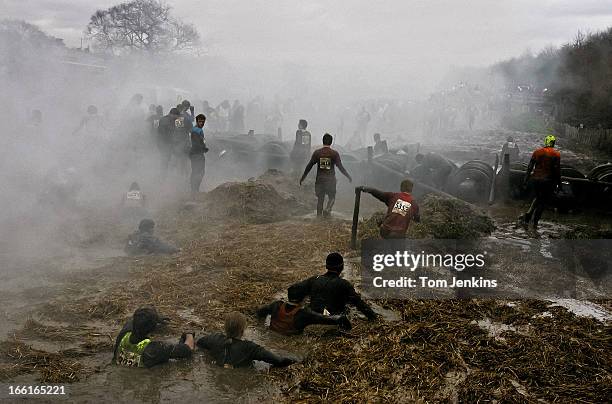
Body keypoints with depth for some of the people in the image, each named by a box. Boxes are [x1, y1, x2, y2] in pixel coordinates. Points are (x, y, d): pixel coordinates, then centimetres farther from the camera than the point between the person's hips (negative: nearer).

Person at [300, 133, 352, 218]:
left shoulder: (317, 153, -1)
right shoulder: (334, 153, -5)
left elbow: (309, 166, 2)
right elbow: (340, 167, -4)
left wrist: (302, 177, 10)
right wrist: (348, 177, 8)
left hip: (320, 180, 2)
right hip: (331, 179, -2)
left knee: (320, 198, 11)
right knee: (332, 197, 12)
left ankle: (319, 216, 11)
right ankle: (327, 210, -13)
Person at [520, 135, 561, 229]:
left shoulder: (537, 152, 3)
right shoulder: (556, 154, -6)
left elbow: (530, 167, 3)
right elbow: (557, 170, -8)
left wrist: (526, 180, 7)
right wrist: (559, 183, -1)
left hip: (536, 179, 4)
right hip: (548, 181, -3)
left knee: (538, 198, 23)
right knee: (544, 201, 9)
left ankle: (527, 215, 5)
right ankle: (535, 222, 9)